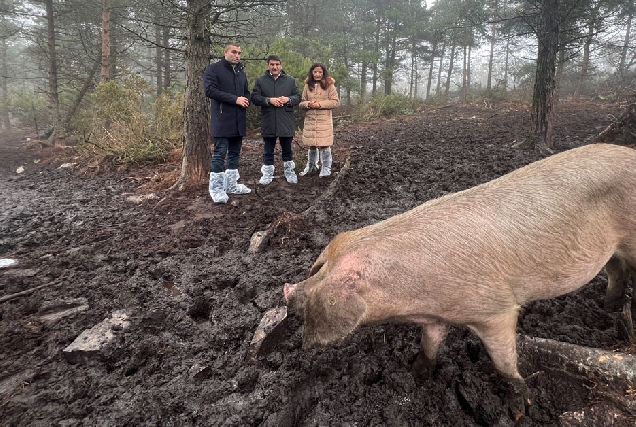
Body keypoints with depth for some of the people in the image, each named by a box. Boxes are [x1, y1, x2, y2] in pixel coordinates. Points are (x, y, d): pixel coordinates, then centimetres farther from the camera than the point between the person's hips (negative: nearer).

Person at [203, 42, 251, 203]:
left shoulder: (241, 72, 19)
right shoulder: (213, 69, -3)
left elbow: (246, 92, 27)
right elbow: (210, 90, -16)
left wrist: (245, 100, 0)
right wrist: (235, 99, -18)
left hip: (239, 120, 7)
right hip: (222, 119, -7)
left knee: (235, 153, 10)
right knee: (220, 153, -8)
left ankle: (231, 184, 20)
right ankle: (216, 188, -3)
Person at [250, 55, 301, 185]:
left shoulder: (290, 80, 7)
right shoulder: (260, 80, 4)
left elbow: (298, 96, 6)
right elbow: (254, 97, -2)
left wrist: (288, 99, -14)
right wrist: (269, 100, -17)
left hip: (286, 122, 1)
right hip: (268, 123, 0)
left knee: (287, 150, 11)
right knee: (268, 150, 8)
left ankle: (290, 172, 24)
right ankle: (267, 174, 18)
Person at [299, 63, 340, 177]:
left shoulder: (329, 85, -1)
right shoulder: (308, 86, 9)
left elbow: (336, 102, -5)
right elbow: (301, 102, 12)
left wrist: (320, 104, -14)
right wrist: (308, 104, -11)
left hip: (324, 120, -3)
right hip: (310, 120, 3)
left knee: (324, 144, -4)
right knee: (311, 145, 8)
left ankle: (326, 168, 10)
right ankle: (311, 166, 26)